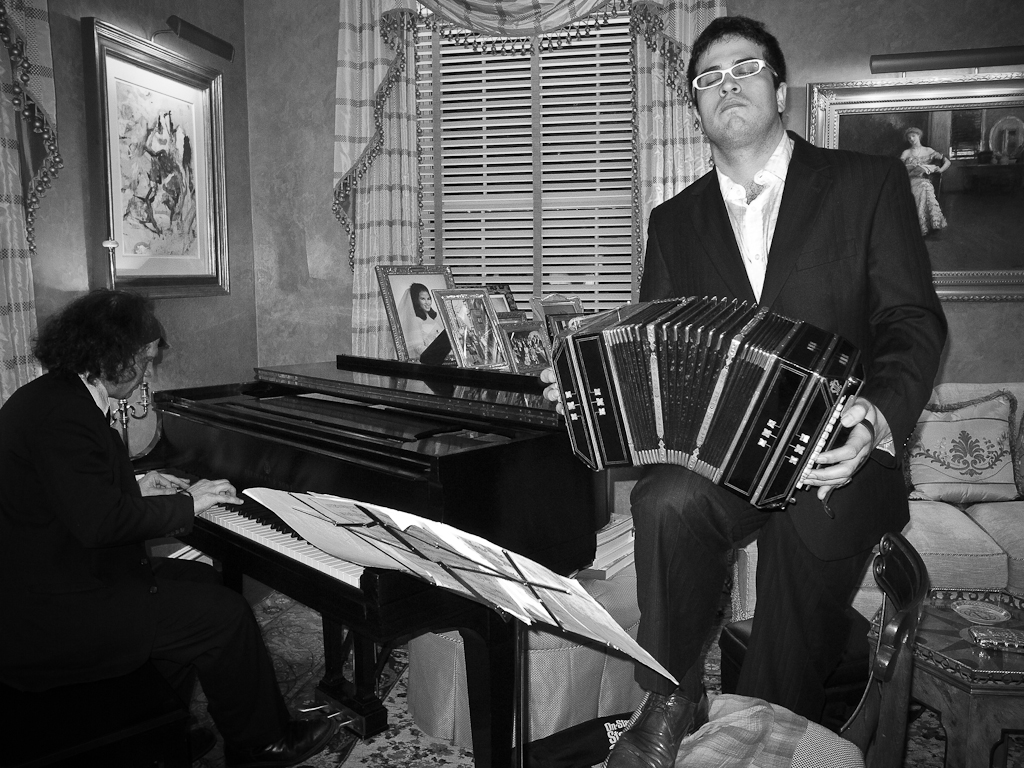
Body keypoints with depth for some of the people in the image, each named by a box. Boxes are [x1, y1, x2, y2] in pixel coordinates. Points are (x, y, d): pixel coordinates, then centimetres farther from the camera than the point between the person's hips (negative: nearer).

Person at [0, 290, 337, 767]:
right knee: (225, 615, -8)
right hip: (57, 618, -11)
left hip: (45, 581, 11)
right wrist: (187, 503, -19)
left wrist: (136, 487, 13)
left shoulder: (52, 396, 9)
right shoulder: (62, 415, -26)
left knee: (200, 580, 18)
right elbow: (100, 521, -31)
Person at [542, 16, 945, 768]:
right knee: (666, 501, -30)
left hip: (833, 452, -1)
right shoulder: (675, 220, 14)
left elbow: (915, 322, 0)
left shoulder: (869, 182, 6)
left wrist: (878, 415, -19)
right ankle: (671, 701, -7)